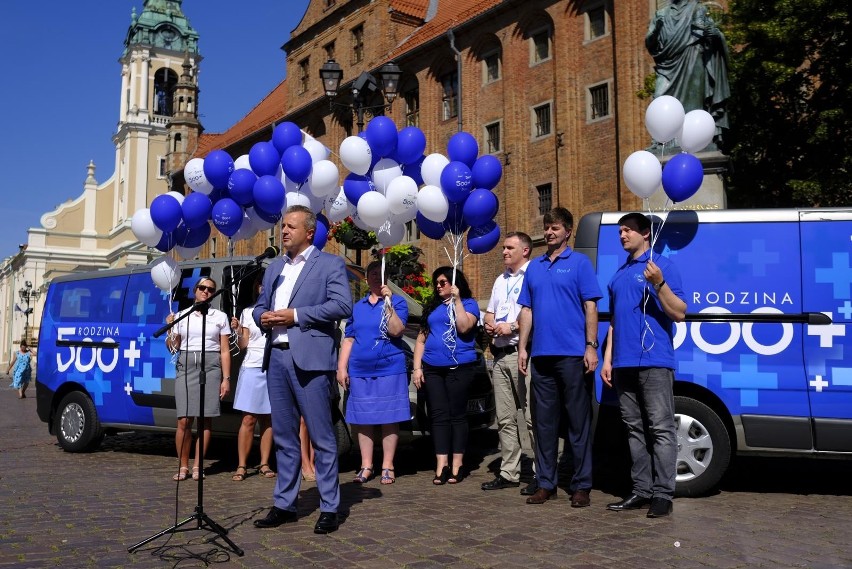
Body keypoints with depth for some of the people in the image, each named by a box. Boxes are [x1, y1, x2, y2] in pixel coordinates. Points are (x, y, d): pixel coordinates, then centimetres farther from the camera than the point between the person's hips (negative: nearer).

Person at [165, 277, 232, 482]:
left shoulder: (220, 317, 10)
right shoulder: (182, 316, 12)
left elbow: (225, 351, 6)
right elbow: (173, 347, 12)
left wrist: (226, 378, -1)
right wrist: (170, 328, -5)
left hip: (210, 367, 0)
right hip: (186, 366, 1)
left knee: (206, 419, -3)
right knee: (184, 420, -6)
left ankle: (197, 466, 6)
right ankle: (183, 466, 7)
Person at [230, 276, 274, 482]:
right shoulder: (248, 312, 10)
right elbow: (243, 344, 7)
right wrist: (238, 331, -11)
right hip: (252, 368, 0)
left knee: (268, 419, 5)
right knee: (248, 419, -2)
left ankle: (264, 464, 11)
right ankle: (242, 466, 1)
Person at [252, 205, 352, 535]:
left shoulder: (330, 264, 0)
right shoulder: (274, 267, 20)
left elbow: (343, 306, -12)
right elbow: (260, 304, 23)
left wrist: (295, 315, -14)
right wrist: (263, 316, -2)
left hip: (310, 359, -6)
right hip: (276, 357, 6)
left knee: (321, 436, -1)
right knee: (283, 437, 12)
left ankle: (329, 508, 9)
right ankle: (284, 505, 22)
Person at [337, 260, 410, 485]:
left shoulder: (397, 302, 3)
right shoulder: (358, 306, 14)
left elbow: (396, 330, -12)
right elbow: (348, 339, 14)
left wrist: (388, 302, -18)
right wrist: (341, 367, 7)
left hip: (389, 369, -3)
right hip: (360, 371, 4)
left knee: (389, 419, 1)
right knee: (363, 420, 6)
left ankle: (387, 466, 11)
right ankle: (366, 466, 17)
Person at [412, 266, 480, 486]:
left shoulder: (469, 304, 6)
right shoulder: (432, 307, 19)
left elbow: (464, 326, -13)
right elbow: (421, 339, 18)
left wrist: (457, 300, -9)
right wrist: (417, 367, 9)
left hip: (459, 367, -4)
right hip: (432, 368, 4)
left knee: (457, 415, -1)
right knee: (439, 415, -1)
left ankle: (456, 466, 4)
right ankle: (441, 466, -2)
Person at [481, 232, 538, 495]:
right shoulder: (500, 280, 23)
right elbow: (490, 311, 28)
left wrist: (512, 326, -14)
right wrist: (489, 325, 7)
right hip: (500, 355, 8)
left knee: (533, 417, -8)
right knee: (505, 418, 10)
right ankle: (508, 473, 16)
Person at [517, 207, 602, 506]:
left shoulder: (580, 262, 2)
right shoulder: (534, 267, 15)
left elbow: (590, 306, -4)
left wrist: (591, 346, -11)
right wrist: (522, 347, 9)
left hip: (572, 355, -5)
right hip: (541, 355, 5)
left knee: (578, 421, 2)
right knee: (544, 421, 9)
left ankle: (581, 485, 10)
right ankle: (546, 483, 19)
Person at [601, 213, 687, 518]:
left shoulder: (662, 266, 0)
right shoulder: (619, 275, 19)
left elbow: (679, 313, -7)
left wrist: (659, 283, -21)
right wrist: (607, 360, 16)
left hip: (654, 361, -7)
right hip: (623, 364, 7)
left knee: (661, 428, -5)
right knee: (634, 429, 11)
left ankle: (662, 494, 0)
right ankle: (641, 490, 18)